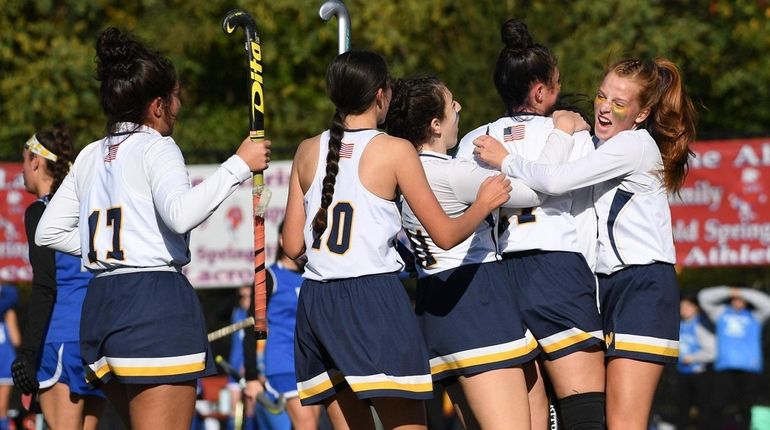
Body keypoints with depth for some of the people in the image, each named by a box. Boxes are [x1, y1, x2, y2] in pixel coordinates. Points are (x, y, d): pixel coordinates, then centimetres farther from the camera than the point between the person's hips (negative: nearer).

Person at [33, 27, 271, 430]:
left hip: (99, 306, 8)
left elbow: (48, 232, 20)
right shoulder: (155, 147, -4)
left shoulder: (90, 156, 17)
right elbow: (180, 213, -22)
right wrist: (238, 165, -17)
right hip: (155, 302, -8)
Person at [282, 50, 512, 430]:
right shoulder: (395, 151, -4)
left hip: (317, 300, 5)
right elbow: (445, 234, 0)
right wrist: (484, 204, 17)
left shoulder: (308, 152, 9)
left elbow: (293, 245, 11)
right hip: (375, 297, -5)